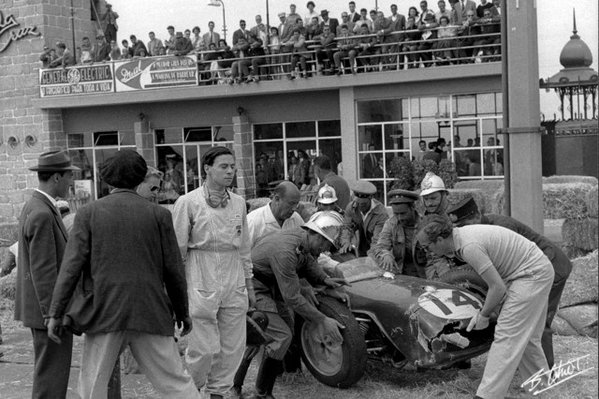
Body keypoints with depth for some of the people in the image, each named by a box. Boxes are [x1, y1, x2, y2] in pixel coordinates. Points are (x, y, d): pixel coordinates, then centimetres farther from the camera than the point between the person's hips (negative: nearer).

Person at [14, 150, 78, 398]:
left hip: (43, 308, 10)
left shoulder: (34, 207, 12)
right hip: (49, 310, -10)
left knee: (48, 373, 17)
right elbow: (43, 271, -22)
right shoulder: (42, 214, -20)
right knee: (52, 377, -4)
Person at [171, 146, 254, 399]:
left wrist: (249, 284, 18)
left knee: (233, 346, 8)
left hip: (234, 282, 5)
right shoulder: (188, 202, -5)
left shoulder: (238, 203, 10)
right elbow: (177, 249, -4)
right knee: (203, 348, -4)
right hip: (201, 282, -5)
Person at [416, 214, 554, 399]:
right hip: (537, 271, 10)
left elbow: (498, 288, -23)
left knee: (507, 335, -11)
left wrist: (484, 316, -8)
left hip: (532, 275, -10)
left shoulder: (469, 247, -27)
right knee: (524, 336, 18)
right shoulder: (462, 236, 2)